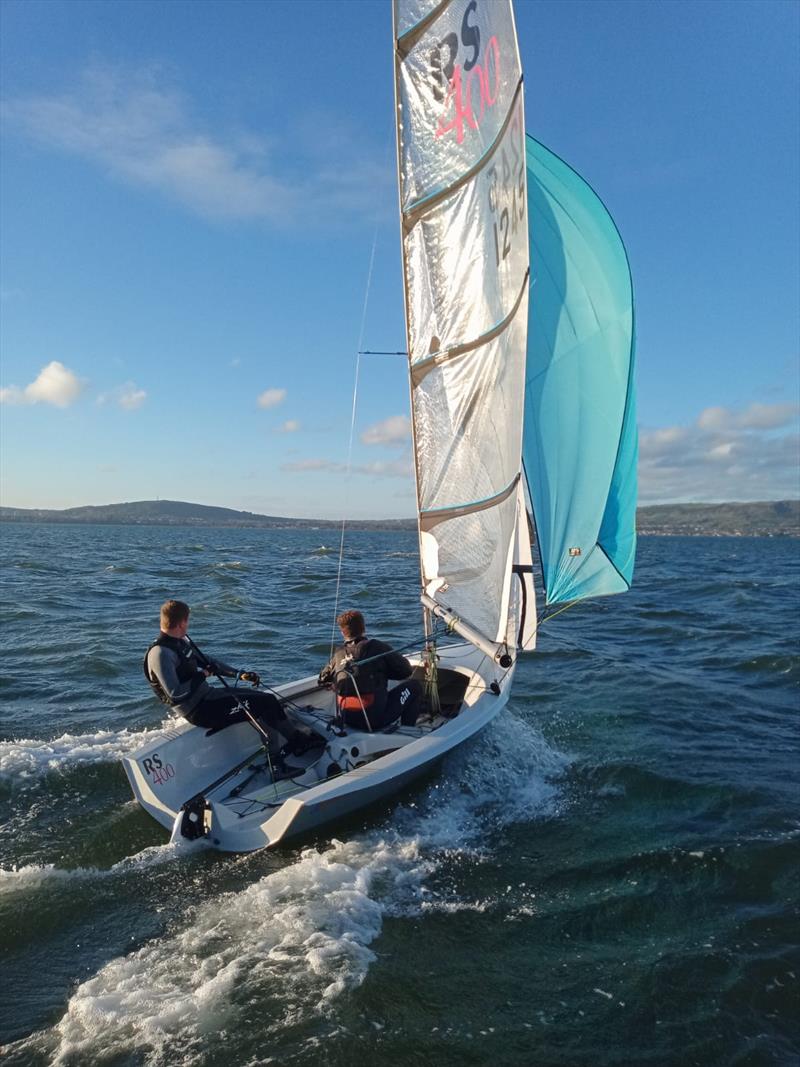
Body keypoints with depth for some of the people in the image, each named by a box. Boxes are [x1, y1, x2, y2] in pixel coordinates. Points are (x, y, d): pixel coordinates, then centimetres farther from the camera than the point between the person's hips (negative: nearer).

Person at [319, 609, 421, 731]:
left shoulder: (338, 654, 5)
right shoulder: (378, 647, -6)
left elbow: (323, 680, 20)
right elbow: (406, 670, 2)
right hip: (376, 720, -5)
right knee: (414, 685, 13)